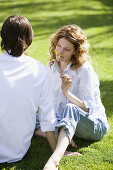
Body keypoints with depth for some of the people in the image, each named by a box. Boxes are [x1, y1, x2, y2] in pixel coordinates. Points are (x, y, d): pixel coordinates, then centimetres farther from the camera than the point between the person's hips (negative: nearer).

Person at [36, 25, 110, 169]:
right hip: (63, 120, 6)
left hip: (94, 124, -6)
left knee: (71, 109, -40)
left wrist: (67, 93, -34)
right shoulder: (51, 65, 2)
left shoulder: (84, 69, -16)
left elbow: (88, 108, -20)